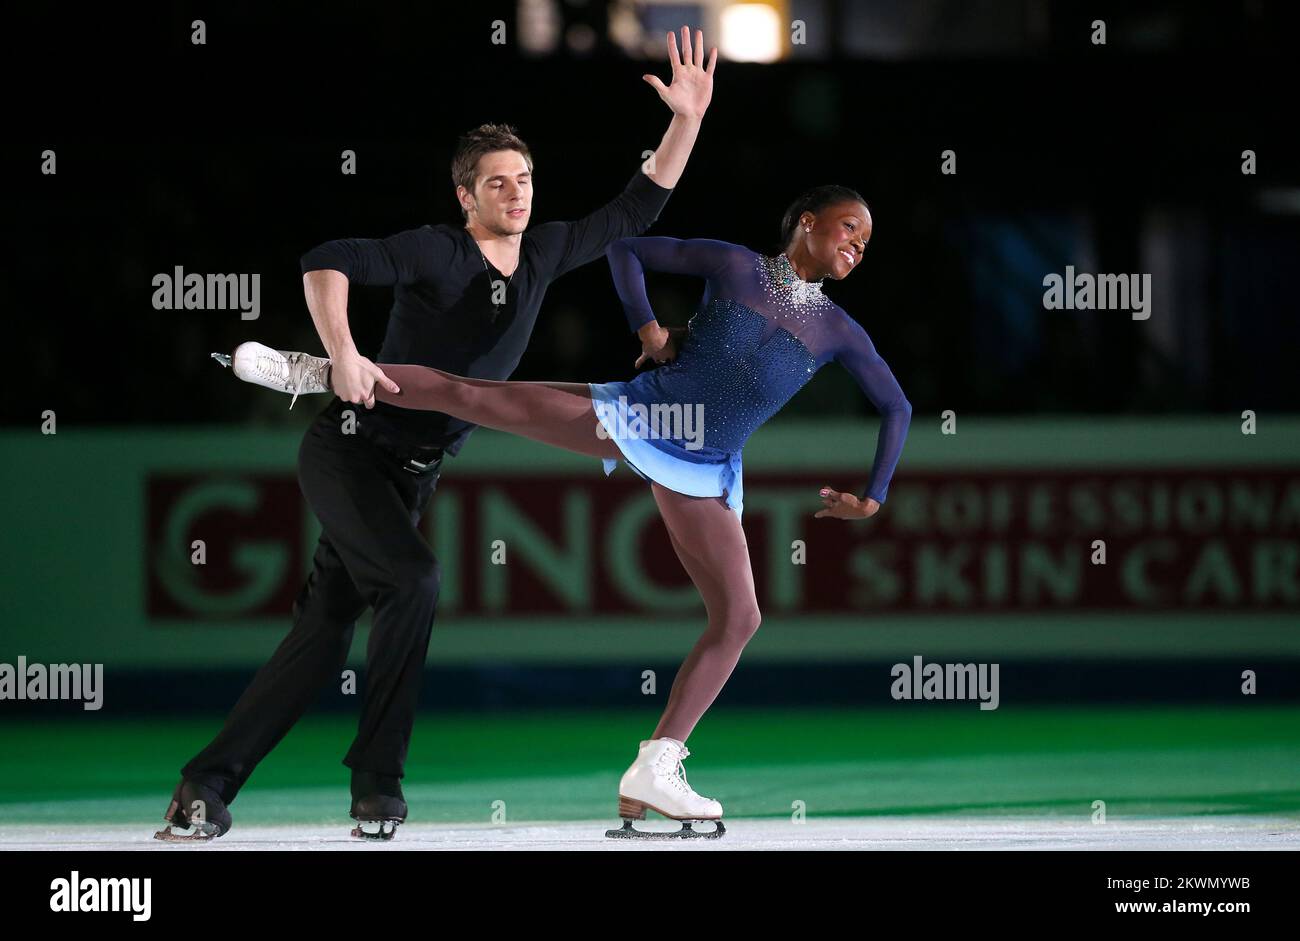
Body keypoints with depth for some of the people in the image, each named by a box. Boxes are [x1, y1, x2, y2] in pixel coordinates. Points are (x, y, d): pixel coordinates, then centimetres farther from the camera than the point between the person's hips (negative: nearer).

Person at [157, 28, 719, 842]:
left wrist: (688, 119, -1)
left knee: (324, 636, 3)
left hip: (411, 473, 7)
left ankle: (210, 785, 5)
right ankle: (378, 777, -17)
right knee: (413, 579, -27)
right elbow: (327, 262, -26)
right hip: (351, 448, -7)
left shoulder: (544, 256, 5)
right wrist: (344, 354, -37)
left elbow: (638, 208, 10)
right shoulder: (435, 253, -16)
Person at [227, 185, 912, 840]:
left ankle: (652, 775, -7)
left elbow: (896, 406, 13)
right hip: (635, 413, -3)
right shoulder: (735, 266, 0)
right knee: (470, 396, -10)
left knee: (739, 617, -8)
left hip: (700, 472, 3)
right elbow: (624, 247, 7)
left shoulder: (839, 331, 5)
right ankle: (323, 371, 3)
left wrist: (873, 498, 2)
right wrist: (646, 326, -6)